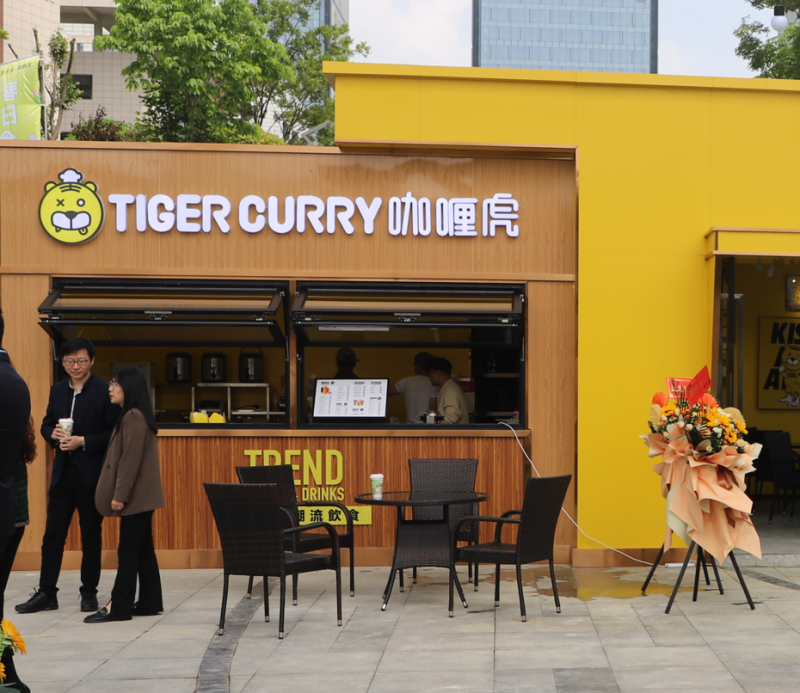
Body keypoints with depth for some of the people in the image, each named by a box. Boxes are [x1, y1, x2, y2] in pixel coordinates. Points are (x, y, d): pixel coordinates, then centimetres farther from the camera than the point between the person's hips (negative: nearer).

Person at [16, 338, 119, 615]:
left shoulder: (104, 391, -8)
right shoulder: (57, 390, 10)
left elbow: (115, 433, -11)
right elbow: (46, 425, 15)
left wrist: (83, 441, -19)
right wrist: (55, 434, -8)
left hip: (91, 474, -5)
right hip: (63, 473, 5)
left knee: (91, 536, 6)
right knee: (52, 534, 5)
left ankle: (89, 592, 16)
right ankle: (46, 594, 12)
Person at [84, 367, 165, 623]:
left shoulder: (133, 417, -16)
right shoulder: (133, 416, 16)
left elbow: (130, 460, -20)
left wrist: (119, 495, -19)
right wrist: (120, 494, 18)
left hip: (135, 497, -10)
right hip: (140, 497, 10)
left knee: (128, 552, -6)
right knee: (143, 550, 11)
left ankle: (118, 607, -2)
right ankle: (150, 603, 16)